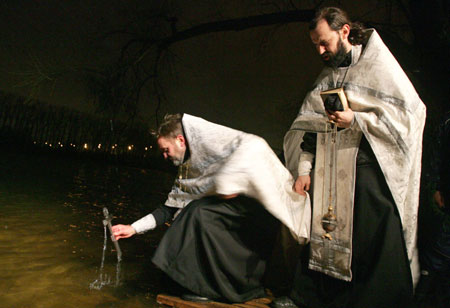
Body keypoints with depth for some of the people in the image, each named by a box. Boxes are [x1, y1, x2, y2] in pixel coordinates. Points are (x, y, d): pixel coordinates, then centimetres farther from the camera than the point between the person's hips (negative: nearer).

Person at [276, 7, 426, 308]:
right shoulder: (326, 77, 16)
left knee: (372, 239, -3)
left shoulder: (379, 65, 1)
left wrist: (356, 120, -15)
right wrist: (304, 169, 3)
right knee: (320, 233, 7)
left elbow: (410, 111, -5)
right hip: (330, 175, 5)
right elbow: (309, 125, 12)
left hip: (369, 172, -4)